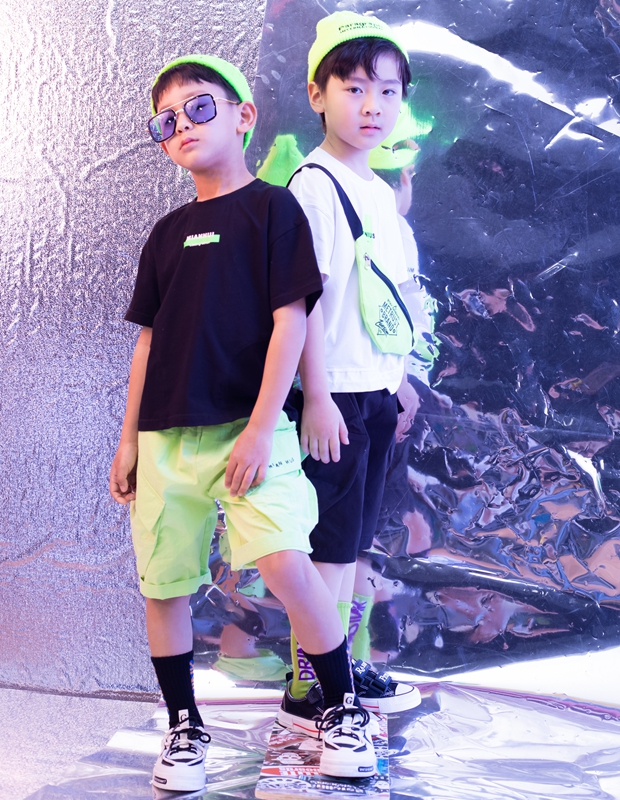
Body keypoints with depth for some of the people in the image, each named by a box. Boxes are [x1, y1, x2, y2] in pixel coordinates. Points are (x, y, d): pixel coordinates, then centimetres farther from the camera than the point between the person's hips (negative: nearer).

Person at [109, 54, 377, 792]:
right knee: (163, 585, 5)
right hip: (166, 436, 5)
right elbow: (150, 341, 17)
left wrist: (260, 428, -14)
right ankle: (184, 727, 23)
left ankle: (343, 710, 0)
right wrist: (129, 441, 14)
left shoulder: (273, 208, 0)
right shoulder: (168, 233, 15)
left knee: (286, 564, -21)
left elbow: (290, 321, -7)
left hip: (249, 428, -5)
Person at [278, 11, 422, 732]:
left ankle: (342, 666, 25)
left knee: (352, 538, 14)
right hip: (334, 393, -8)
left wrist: (397, 382, 17)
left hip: (375, 390, 8)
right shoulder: (313, 184, -11)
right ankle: (305, 687, 7)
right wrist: (317, 395, -19)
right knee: (327, 543, -2)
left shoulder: (380, 192, 14)